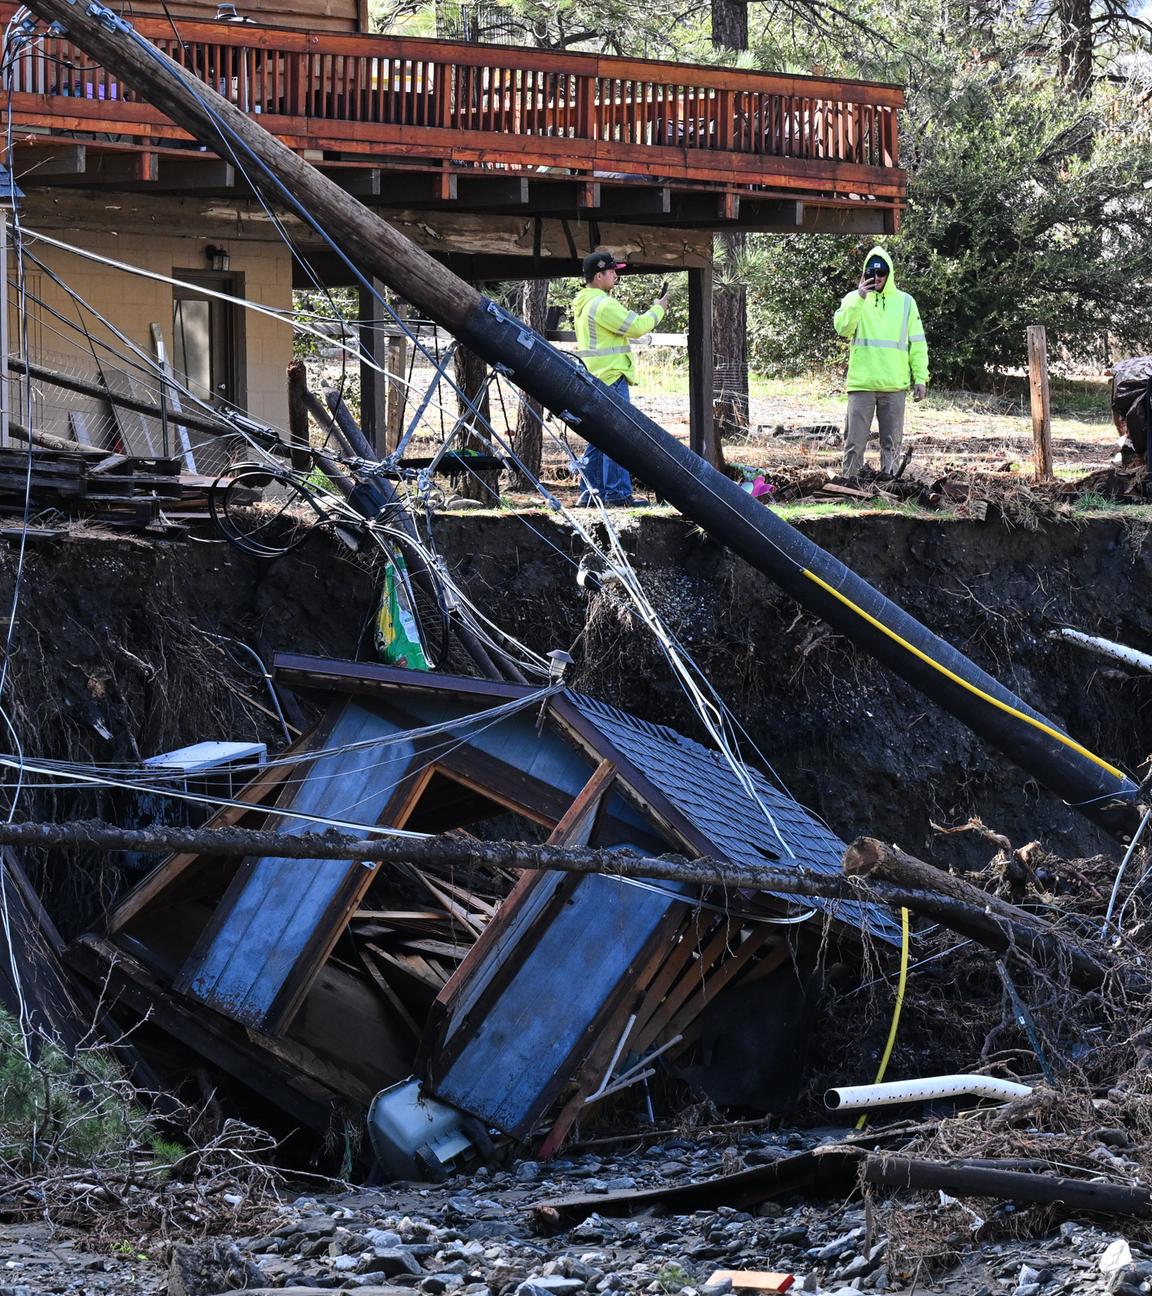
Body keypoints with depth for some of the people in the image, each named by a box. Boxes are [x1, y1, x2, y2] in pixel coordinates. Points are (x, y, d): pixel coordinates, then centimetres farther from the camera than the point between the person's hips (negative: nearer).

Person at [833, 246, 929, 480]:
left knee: (891, 440, 5)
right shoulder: (854, 298, 6)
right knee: (855, 439, -2)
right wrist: (859, 299, -20)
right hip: (861, 383, -1)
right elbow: (842, 328, -11)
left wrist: (920, 377, 4)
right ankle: (850, 482, 2)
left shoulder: (906, 302, 9)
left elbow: (917, 343, 10)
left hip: (895, 384, 1)